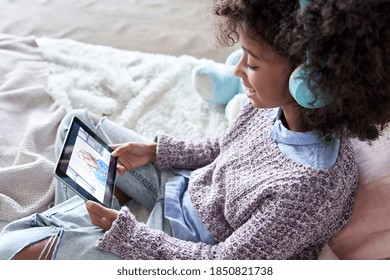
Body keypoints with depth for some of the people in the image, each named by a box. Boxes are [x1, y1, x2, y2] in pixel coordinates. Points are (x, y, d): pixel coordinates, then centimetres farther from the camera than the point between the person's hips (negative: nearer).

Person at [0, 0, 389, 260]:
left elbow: (222, 261, -26)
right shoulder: (274, 106, -15)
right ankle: (71, 219, 26)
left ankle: (59, 228, 21)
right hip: (181, 186, 8)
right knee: (77, 123, 17)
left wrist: (122, 229, -22)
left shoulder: (309, 189, -37)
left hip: (185, 242, -7)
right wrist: (155, 152, -4)